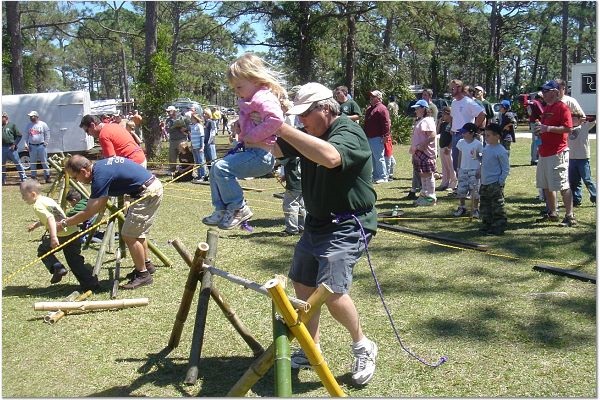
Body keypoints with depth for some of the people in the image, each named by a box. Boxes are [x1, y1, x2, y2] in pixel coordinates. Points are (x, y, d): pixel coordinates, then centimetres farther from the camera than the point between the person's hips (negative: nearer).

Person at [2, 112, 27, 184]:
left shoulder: (12, 125, 2)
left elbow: (19, 136, 1)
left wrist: (14, 144, -7)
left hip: (11, 148, -4)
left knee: (18, 163, -1)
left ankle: (24, 178, 3)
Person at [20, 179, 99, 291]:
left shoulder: (38, 205, -7)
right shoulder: (47, 199, 20)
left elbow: (50, 219, -24)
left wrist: (53, 237, -31)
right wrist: (36, 224, 39)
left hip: (63, 235, -8)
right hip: (74, 232, 8)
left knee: (43, 250, 14)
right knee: (75, 262, 12)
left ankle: (57, 268, 1)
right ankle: (92, 283, 8)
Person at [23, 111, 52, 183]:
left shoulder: (43, 124, 1)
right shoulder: (29, 125, 10)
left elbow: (47, 134, 0)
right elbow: (25, 136, 11)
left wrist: (45, 143, -7)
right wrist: (25, 144, 0)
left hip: (41, 146, -4)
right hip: (32, 146, 4)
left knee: (44, 162, -2)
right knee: (32, 163, 7)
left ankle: (47, 176, 2)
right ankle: (33, 177, 15)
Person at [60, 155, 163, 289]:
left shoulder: (100, 176, -18)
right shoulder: (100, 166, 9)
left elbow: (88, 212, -14)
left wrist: (64, 223, -5)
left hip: (148, 193, -10)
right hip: (154, 187, 10)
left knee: (129, 236, -2)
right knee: (136, 232, 21)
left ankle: (143, 274, 7)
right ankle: (147, 264, 35)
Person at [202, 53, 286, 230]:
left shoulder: (264, 98, -17)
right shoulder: (250, 100, 15)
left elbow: (276, 119, -36)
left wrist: (253, 136, -27)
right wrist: (240, 127, 11)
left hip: (261, 154, -11)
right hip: (249, 150, 11)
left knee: (222, 168, -19)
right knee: (216, 168, 14)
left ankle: (239, 209, -7)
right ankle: (221, 210, 18)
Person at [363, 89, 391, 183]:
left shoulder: (381, 108, -10)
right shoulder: (369, 109, 19)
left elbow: (386, 124, -16)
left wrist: (385, 136, -20)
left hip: (377, 138, -10)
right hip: (369, 138, 10)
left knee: (379, 158, -7)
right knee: (372, 158, 13)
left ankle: (383, 177, -2)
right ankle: (375, 176, 21)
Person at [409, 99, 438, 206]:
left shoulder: (427, 121, -12)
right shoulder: (420, 121, 20)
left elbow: (432, 135, -23)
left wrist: (422, 146, -26)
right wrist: (413, 148, 16)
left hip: (426, 152, -10)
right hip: (418, 152, 10)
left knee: (427, 174, -5)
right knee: (422, 174, 14)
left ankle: (431, 197, 0)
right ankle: (424, 194, 22)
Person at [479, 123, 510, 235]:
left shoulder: (501, 151, -15)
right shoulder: (486, 148, 10)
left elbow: (506, 169, -13)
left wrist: (500, 182, -17)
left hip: (495, 185, -9)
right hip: (484, 184, 9)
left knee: (497, 208, -1)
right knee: (484, 207, 16)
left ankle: (498, 228, 6)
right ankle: (486, 225, 27)